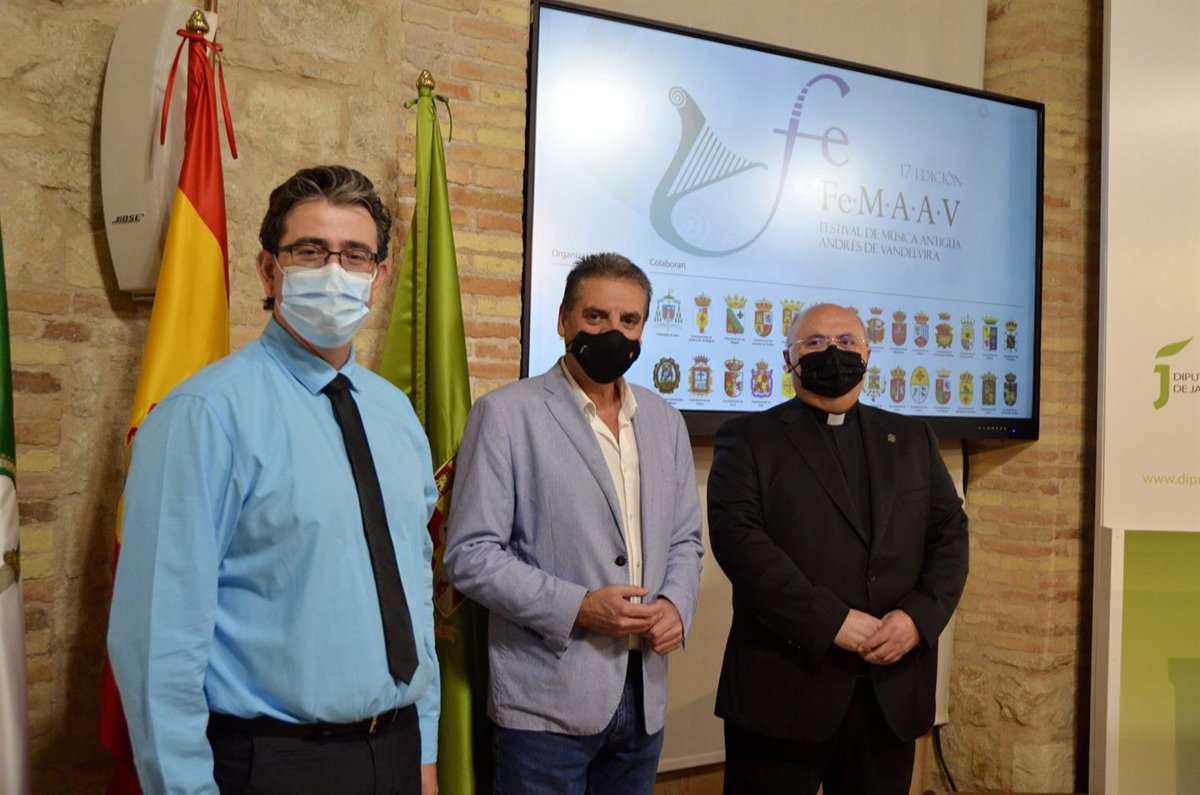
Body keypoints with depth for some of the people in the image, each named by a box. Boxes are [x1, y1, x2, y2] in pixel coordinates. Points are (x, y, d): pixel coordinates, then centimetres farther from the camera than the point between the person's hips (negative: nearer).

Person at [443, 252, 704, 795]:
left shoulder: (664, 421, 11)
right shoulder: (506, 414, -6)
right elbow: (471, 555, -10)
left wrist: (675, 604, -4)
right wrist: (577, 608, -18)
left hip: (643, 697, 5)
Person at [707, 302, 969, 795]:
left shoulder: (913, 439, 15)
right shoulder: (748, 439, 1)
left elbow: (949, 534, 9)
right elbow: (738, 538, -12)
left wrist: (920, 615, -9)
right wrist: (832, 622, -18)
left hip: (892, 687, 4)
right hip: (783, 687, -3)